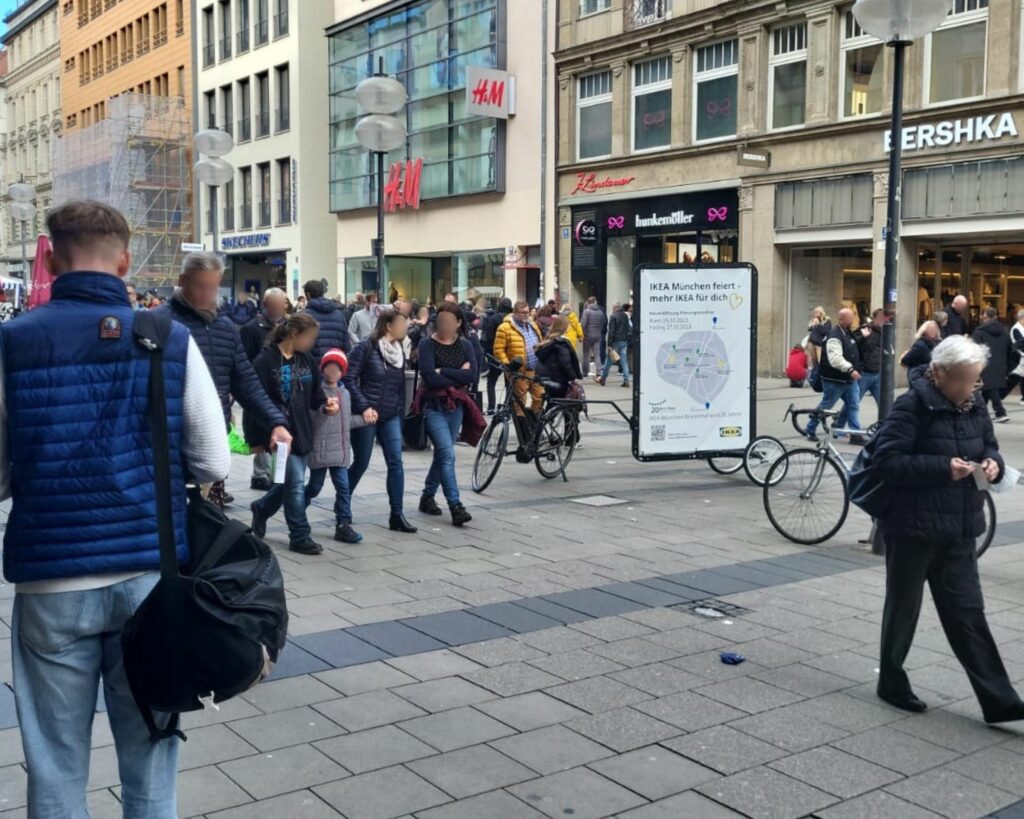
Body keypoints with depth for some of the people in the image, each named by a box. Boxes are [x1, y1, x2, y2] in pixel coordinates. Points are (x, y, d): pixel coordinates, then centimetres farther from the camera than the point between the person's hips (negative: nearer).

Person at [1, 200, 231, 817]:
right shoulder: (172, 341, -3)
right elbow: (214, 466, -1)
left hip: (53, 580, -1)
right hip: (151, 574, 1)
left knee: (57, 765, 12)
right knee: (149, 754, 15)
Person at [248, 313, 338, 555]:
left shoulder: (306, 360, 9)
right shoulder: (266, 361, -13)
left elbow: (315, 393, 17)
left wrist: (325, 404, -4)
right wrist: (260, 439, -19)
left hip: (302, 432, 7)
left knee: (291, 483, 15)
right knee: (296, 483, -6)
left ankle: (261, 509, 41)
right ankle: (300, 537, 5)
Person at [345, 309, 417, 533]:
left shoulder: (399, 350, 9)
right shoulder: (367, 347, -11)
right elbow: (349, 379, -14)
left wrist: (400, 411, 10)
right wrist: (364, 407, -20)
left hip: (391, 416, 6)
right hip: (368, 414, -5)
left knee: (396, 463, -3)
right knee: (361, 463, 4)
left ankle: (397, 515, 1)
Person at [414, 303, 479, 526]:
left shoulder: (465, 345, 6)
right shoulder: (427, 344, -6)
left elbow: (473, 375, -9)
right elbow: (429, 377, -18)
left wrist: (442, 371, -15)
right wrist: (458, 377, -10)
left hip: (456, 406, 5)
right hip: (433, 406, -5)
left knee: (442, 454, 13)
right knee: (447, 454, -15)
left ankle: (427, 497, 31)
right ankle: (456, 507, -16)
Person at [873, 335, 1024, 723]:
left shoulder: (973, 405, 5)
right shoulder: (913, 406, -16)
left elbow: (989, 444, 20)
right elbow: (886, 460, -21)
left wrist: (992, 462, -3)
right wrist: (944, 468, -25)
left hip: (959, 530, 6)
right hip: (913, 528, -6)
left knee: (967, 613, 8)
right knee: (903, 607, 11)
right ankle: (892, 683, 28)